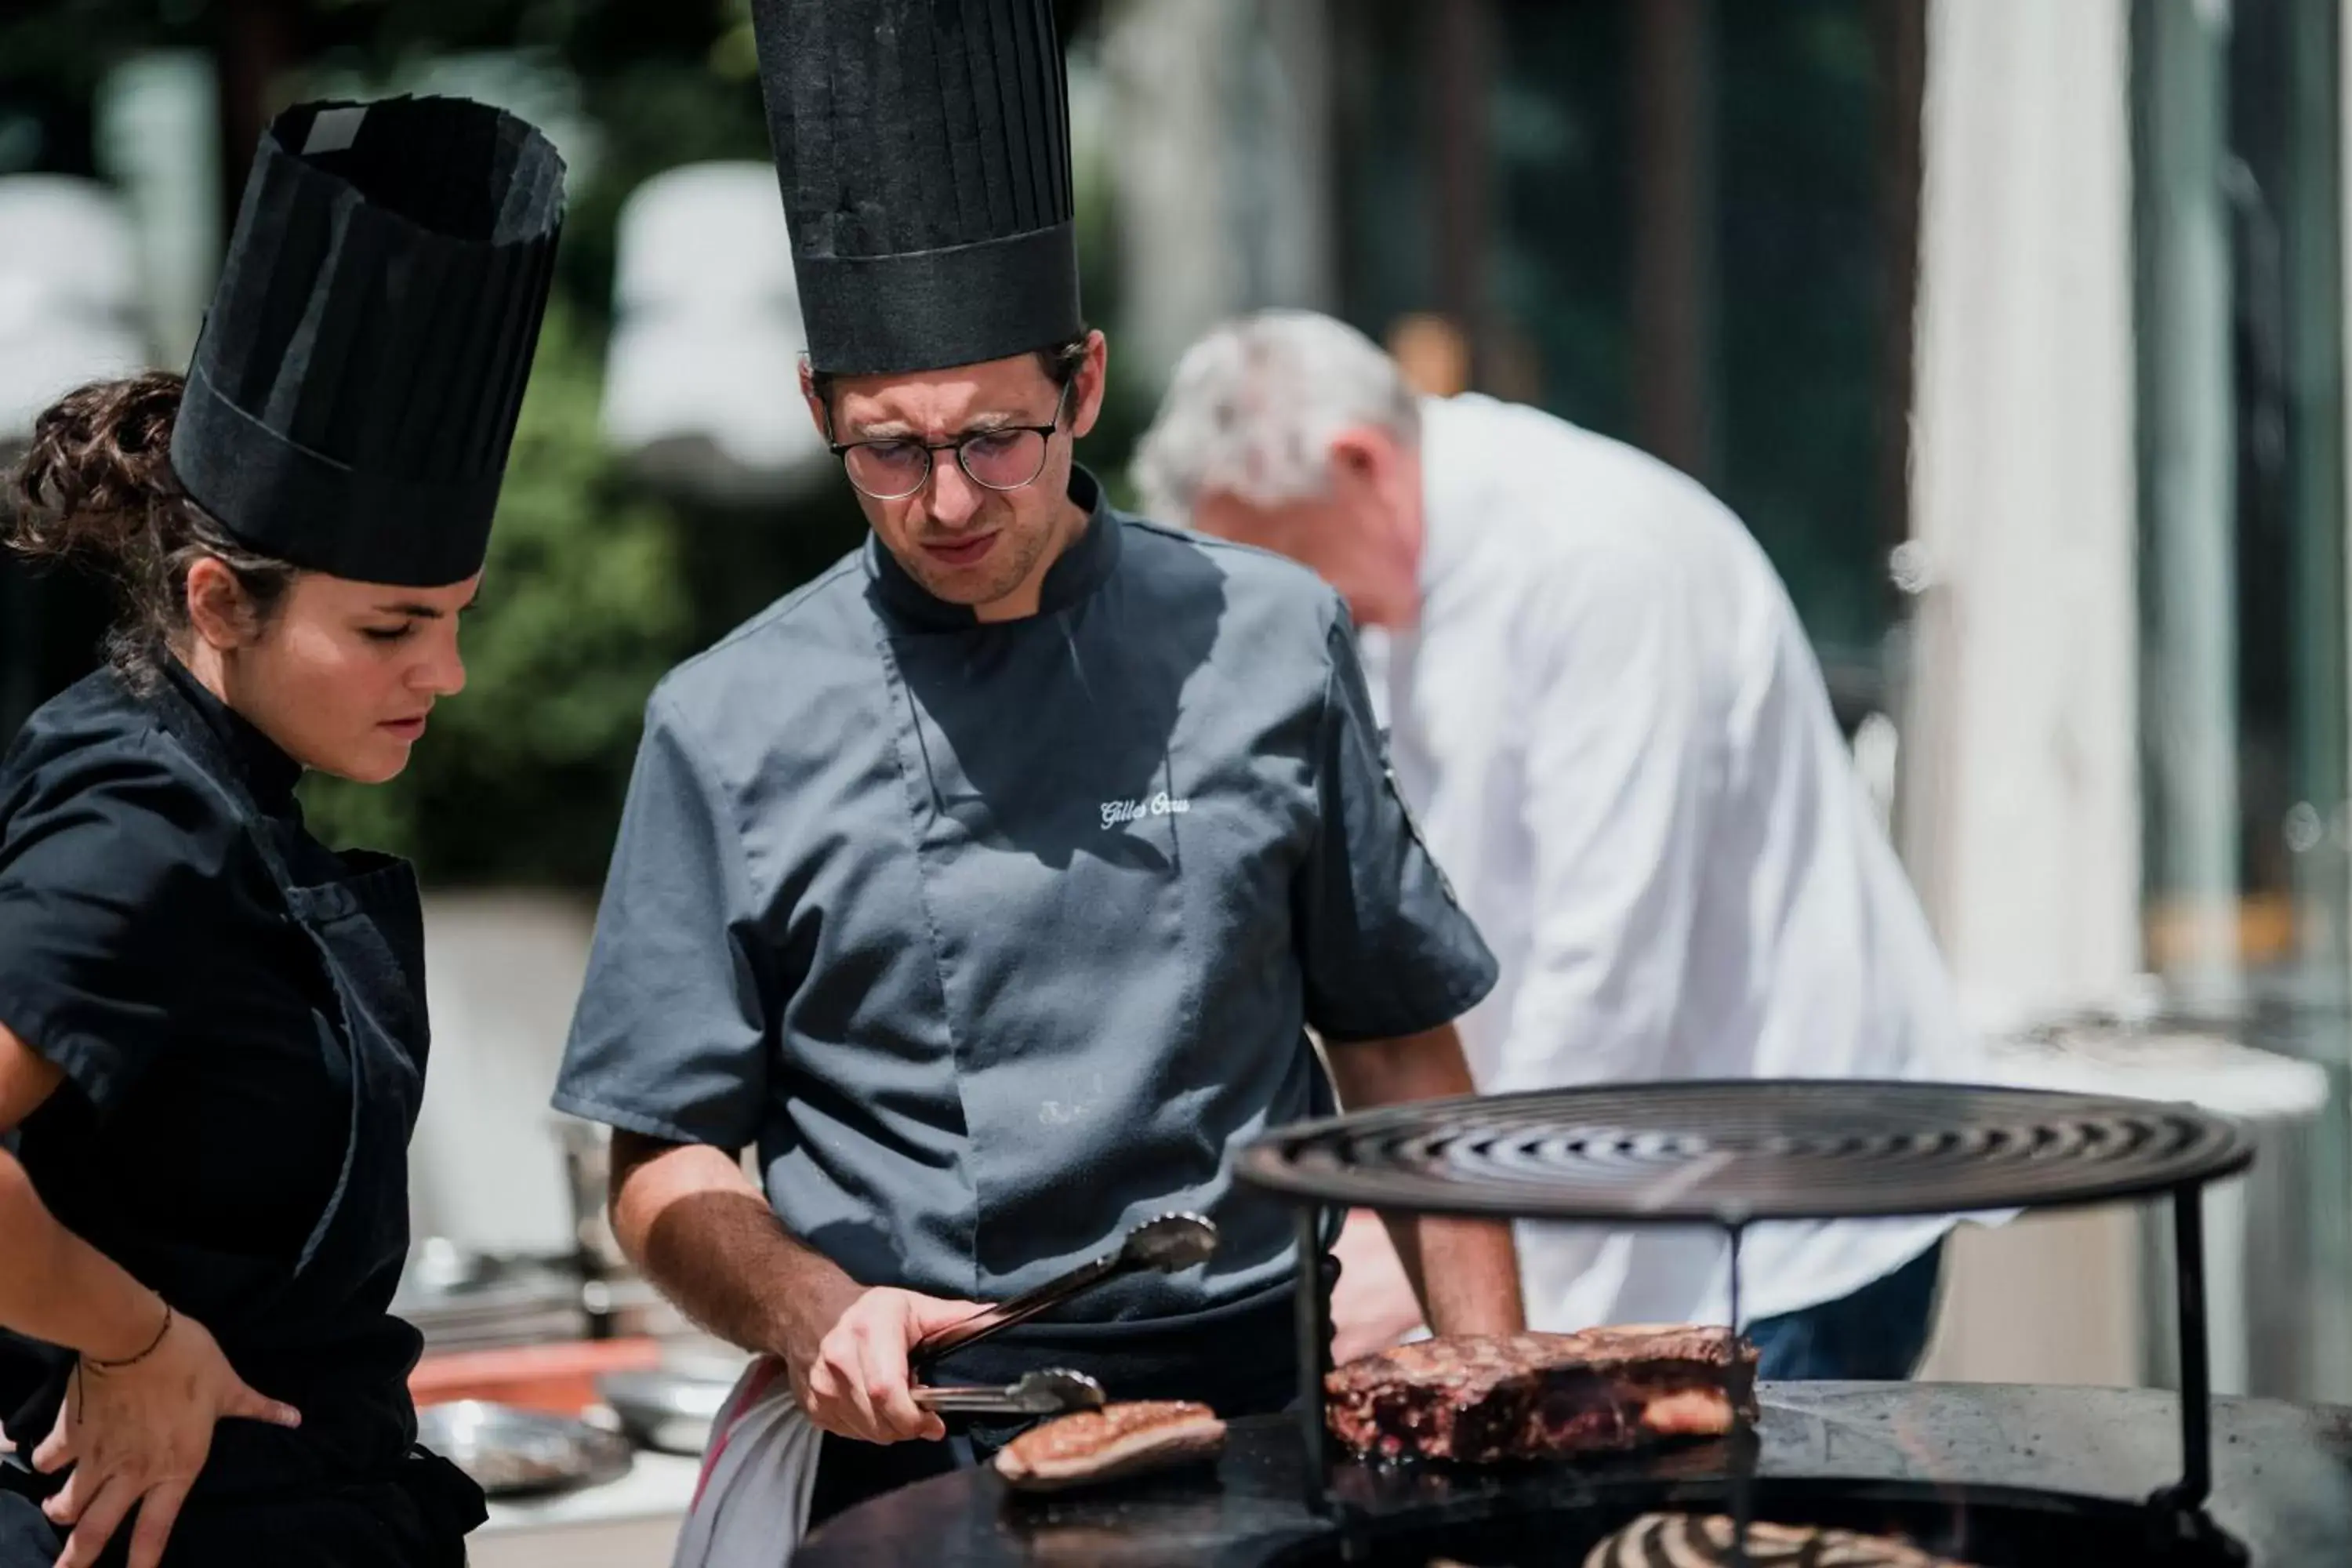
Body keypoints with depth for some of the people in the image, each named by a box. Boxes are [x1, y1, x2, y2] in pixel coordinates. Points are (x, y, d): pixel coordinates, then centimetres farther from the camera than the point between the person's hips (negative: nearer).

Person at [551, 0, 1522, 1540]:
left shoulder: (1267, 645, 6)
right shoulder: (733, 724, 2)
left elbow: (1398, 1051, 13)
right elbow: (667, 1164, 6)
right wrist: (812, 1312, -13)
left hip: (1253, 1402, 1)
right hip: (915, 1445, -1)